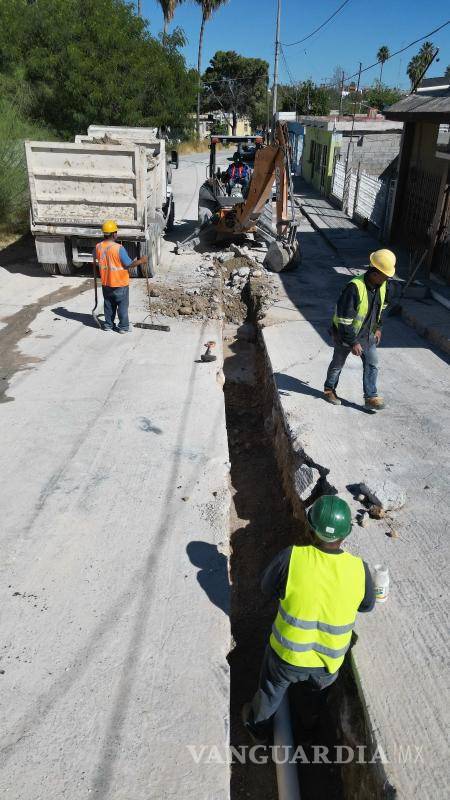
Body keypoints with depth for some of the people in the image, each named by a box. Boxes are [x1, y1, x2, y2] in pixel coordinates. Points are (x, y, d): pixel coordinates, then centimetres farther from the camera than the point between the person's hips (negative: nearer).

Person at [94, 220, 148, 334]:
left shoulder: (98, 247, -5)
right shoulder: (119, 248, -22)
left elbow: (96, 263, 11)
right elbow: (129, 265, -17)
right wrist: (141, 261, -4)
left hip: (106, 283, 5)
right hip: (120, 283, -5)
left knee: (109, 305, 18)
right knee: (122, 306, 9)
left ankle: (108, 325, 26)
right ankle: (124, 327, 16)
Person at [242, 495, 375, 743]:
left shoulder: (291, 557, -29)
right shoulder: (359, 569, -23)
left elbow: (267, 588, -9)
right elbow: (367, 604, -1)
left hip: (287, 654, -2)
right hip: (328, 662, 2)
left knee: (272, 689, 30)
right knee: (322, 683, 37)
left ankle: (258, 725, 57)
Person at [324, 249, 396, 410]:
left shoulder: (382, 285, -8)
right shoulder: (354, 288, -32)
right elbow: (344, 319, -30)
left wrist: (378, 328, 13)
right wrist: (353, 343, -26)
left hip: (367, 334, 6)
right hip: (345, 335, -6)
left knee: (372, 364, 4)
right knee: (338, 364, 13)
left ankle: (371, 397, 14)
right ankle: (329, 389, 35)